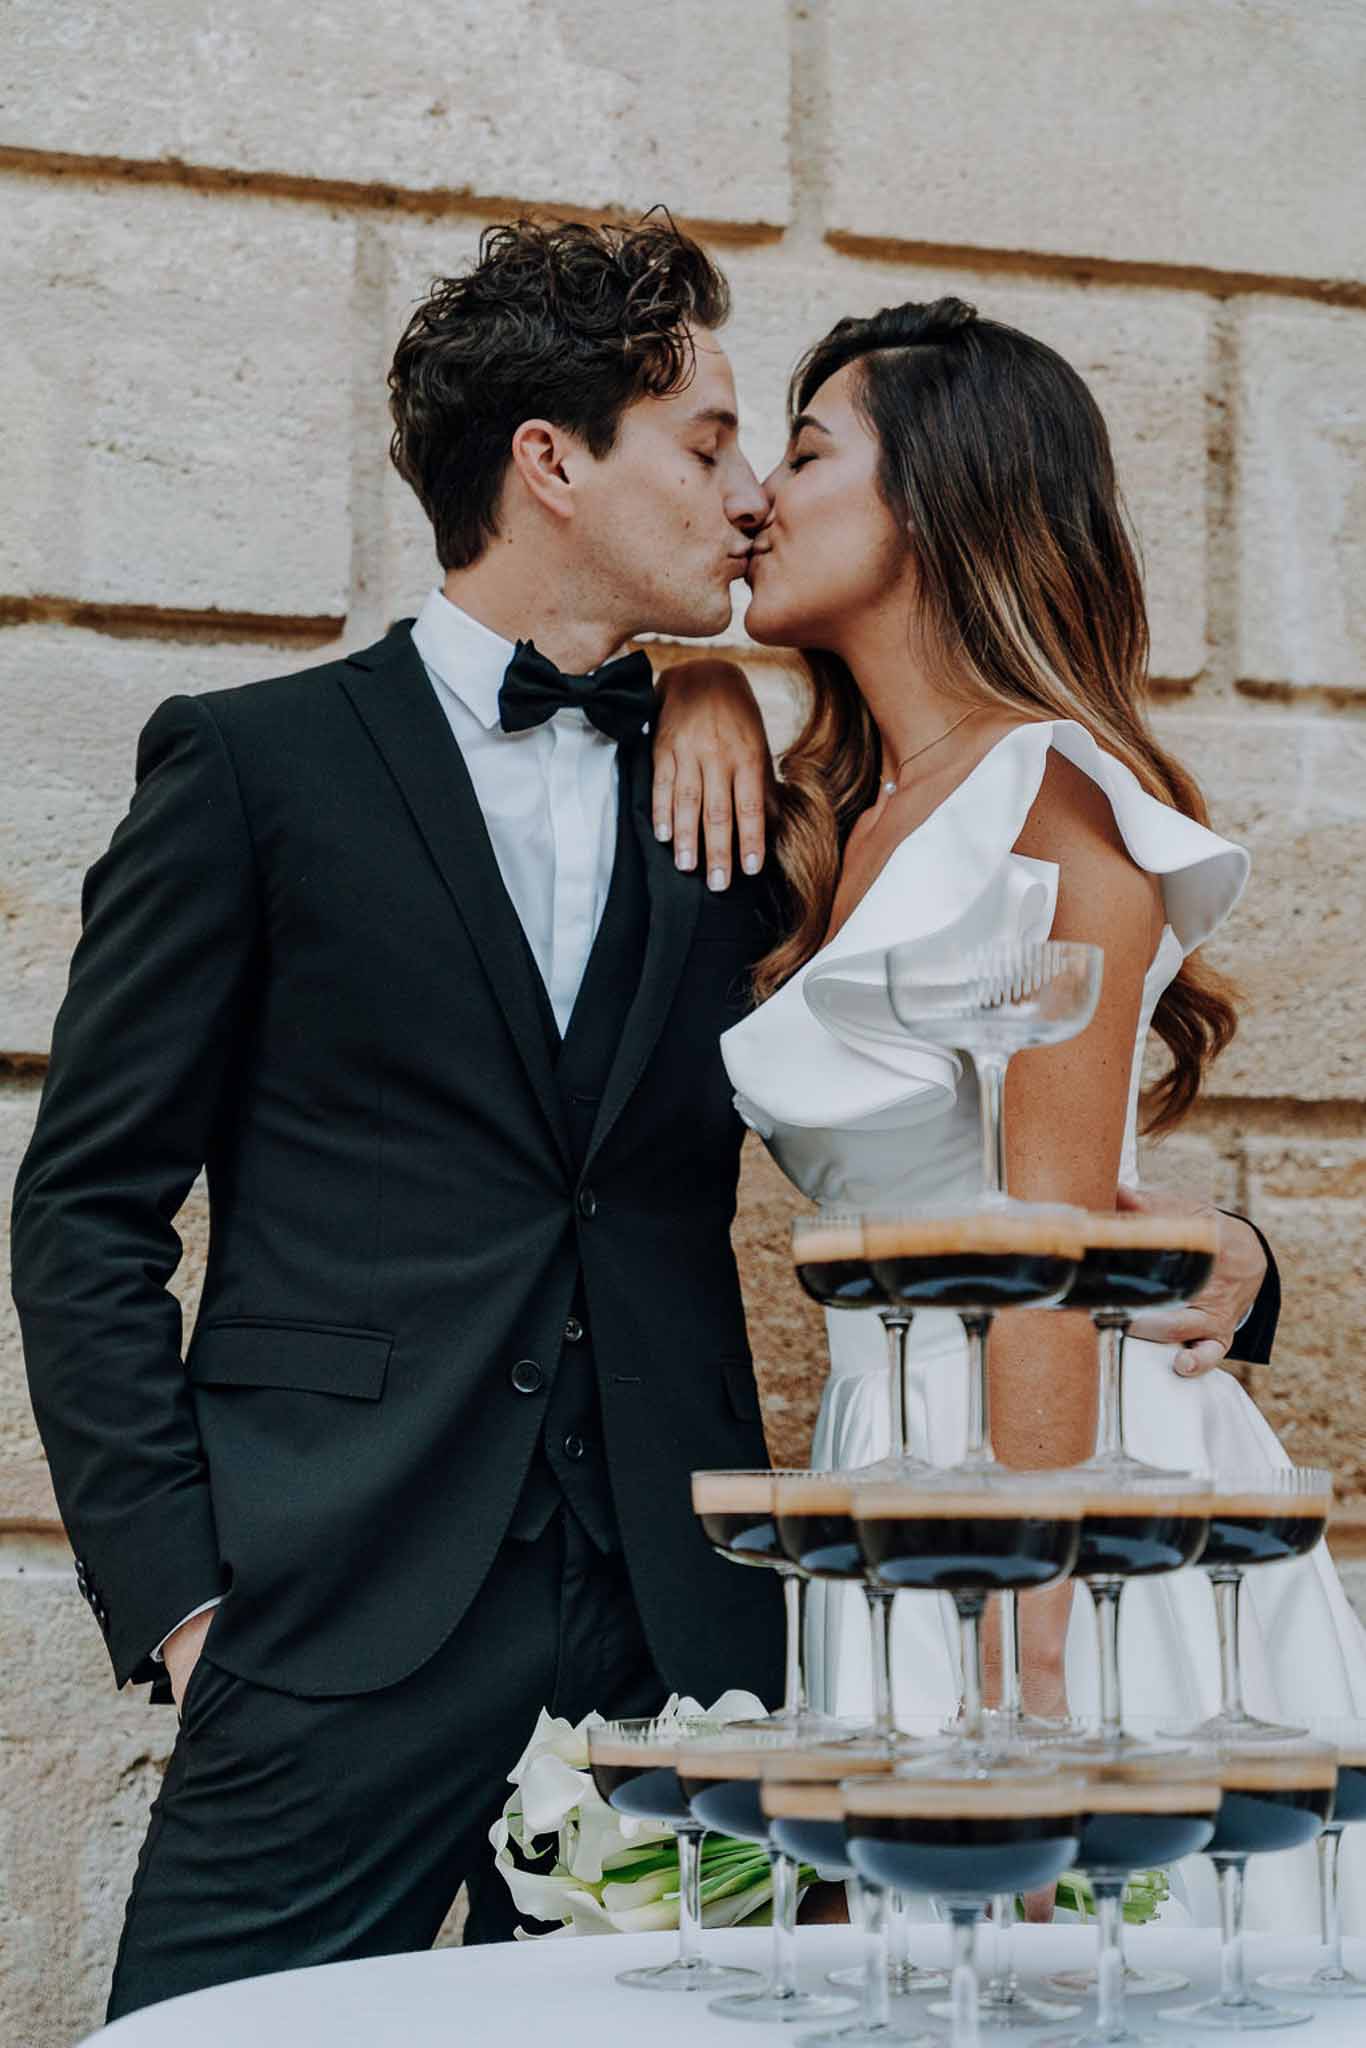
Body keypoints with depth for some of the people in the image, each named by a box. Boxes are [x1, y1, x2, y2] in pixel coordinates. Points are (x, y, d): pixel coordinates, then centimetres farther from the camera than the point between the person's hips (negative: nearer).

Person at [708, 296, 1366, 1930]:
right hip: (889, 1469, 8)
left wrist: (1032, 1643, -19)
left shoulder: (1053, 799, -10)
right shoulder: (841, 824, 14)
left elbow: (1056, 1240, -16)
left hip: (1069, 1483, -8)